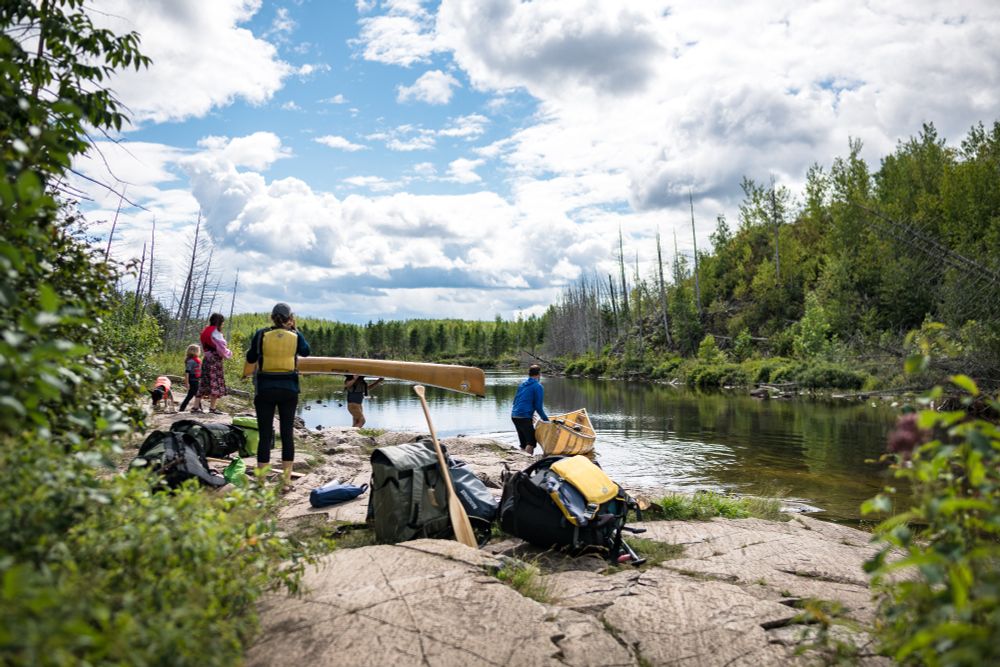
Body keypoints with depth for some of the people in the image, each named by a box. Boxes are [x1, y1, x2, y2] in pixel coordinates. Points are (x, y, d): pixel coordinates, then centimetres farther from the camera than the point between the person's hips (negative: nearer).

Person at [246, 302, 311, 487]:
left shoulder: (261, 334, -5)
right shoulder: (295, 335, -2)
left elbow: (250, 358, 6)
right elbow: (306, 352, 18)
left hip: (265, 389, -1)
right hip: (289, 389, 1)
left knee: (265, 435, 3)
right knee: (287, 433, 7)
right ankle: (286, 480, 9)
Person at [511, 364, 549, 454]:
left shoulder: (522, 384, 16)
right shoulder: (538, 386, -5)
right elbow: (538, 406, -9)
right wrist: (546, 419, 2)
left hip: (514, 415, 8)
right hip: (524, 417, -8)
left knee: (524, 443, 14)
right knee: (531, 442, -4)